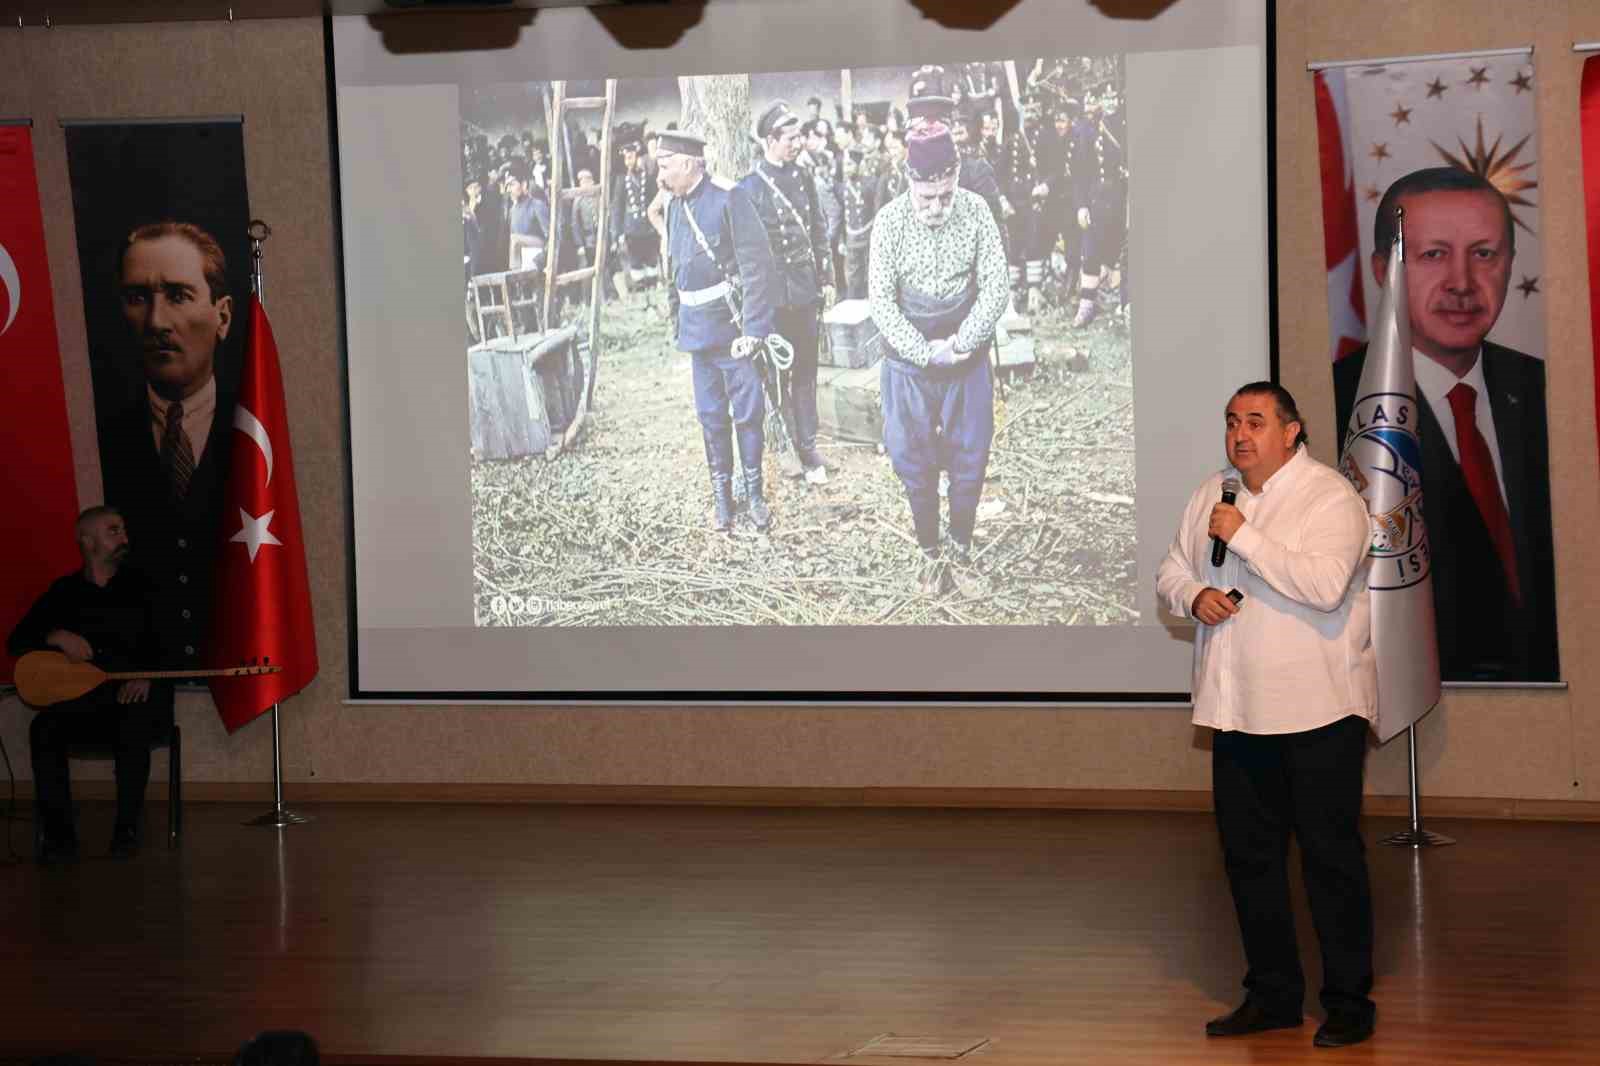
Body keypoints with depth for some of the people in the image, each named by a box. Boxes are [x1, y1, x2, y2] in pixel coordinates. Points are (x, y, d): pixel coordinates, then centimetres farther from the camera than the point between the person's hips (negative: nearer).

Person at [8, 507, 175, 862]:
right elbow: (16, 642, 10)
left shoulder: (142, 587, 10)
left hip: (135, 698, -2)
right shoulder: (64, 591, 13)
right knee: (45, 727, -29)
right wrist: (57, 637, -10)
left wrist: (147, 676, -19)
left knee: (135, 725, -37)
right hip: (81, 702, 2)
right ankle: (59, 833, -21)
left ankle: (127, 829, -25)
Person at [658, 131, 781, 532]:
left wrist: (754, 328, -20)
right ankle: (721, 495, 20)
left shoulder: (729, 198, -14)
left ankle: (755, 492, 14)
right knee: (711, 415, 10)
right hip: (698, 328, 6)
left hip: (733, 324, -6)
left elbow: (757, 267, -17)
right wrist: (677, 318, 15)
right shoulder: (675, 205, 8)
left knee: (748, 411, 0)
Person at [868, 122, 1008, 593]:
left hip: (968, 355, 1)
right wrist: (925, 353, -18)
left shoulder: (976, 211, -10)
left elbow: (996, 285, -8)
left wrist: (961, 343, -16)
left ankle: (962, 545, 25)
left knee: (970, 454, 6)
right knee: (913, 458, 4)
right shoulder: (890, 221, -13)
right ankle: (929, 550, 20)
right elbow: (881, 301, -12)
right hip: (909, 357, -1)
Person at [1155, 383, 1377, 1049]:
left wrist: (1243, 537, -22)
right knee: (1249, 856, 12)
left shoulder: (1331, 498, -10)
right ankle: (1272, 994, 23)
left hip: (1317, 713, -7)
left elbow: (1325, 585, -25)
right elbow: (1170, 571, 20)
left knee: (1331, 857, -2)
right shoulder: (1212, 495, 12)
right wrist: (1193, 595, -3)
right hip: (1238, 709, 7)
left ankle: (1349, 1003, 7)